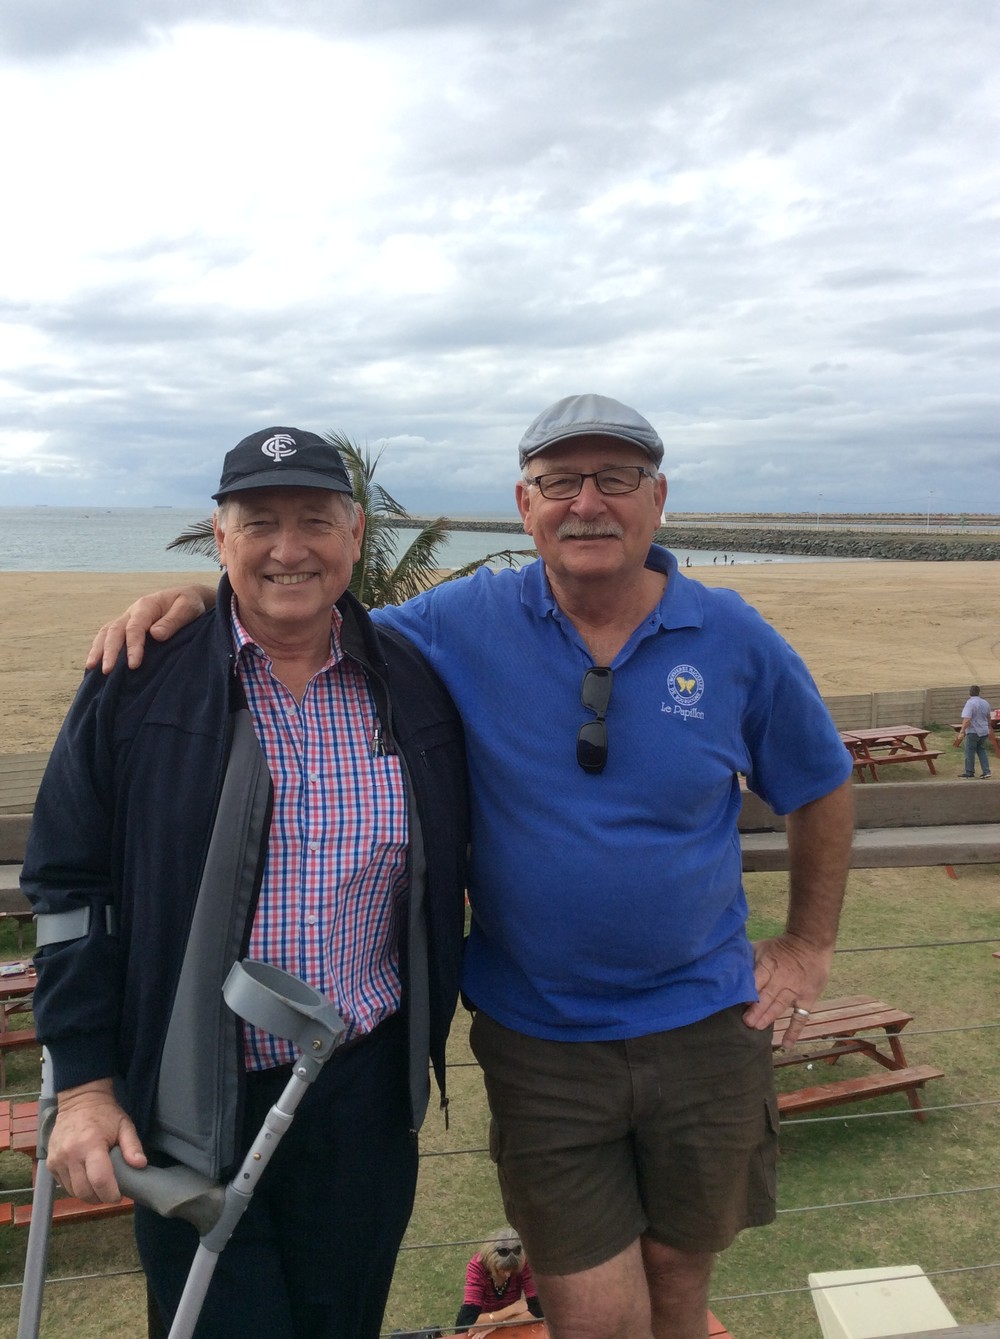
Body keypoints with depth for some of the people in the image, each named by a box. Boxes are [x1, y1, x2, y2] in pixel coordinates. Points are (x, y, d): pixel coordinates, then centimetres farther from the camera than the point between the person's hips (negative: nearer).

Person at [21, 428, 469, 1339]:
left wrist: (431, 1029, 8)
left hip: (363, 1094, 3)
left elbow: (449, 876, 8)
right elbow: (70, 888, -4)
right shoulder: (138, 683, -7)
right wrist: (84, 1085, -6)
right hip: (189, 1098, -2)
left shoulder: (413, 687, -1)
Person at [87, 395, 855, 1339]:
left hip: (702, 1026, 2)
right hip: (538, 1038, -1)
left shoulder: (734, 640, -6)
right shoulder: (465, 624, -9)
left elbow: (821, 789, 7)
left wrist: (809, 946, 6)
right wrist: (201, 600, -16)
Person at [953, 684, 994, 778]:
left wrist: (961, 732, -24)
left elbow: (967, 720, -25)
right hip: (984, 731, 7)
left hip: (973, 732, -7)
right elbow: (989, 718, 21)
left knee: (970, 752, 5)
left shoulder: (970, 703, -17)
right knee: (982, 751, 16)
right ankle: (986, 772, 9)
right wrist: (990, 728, 37)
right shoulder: (985, 703, 7)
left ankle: (969, 773, 12)